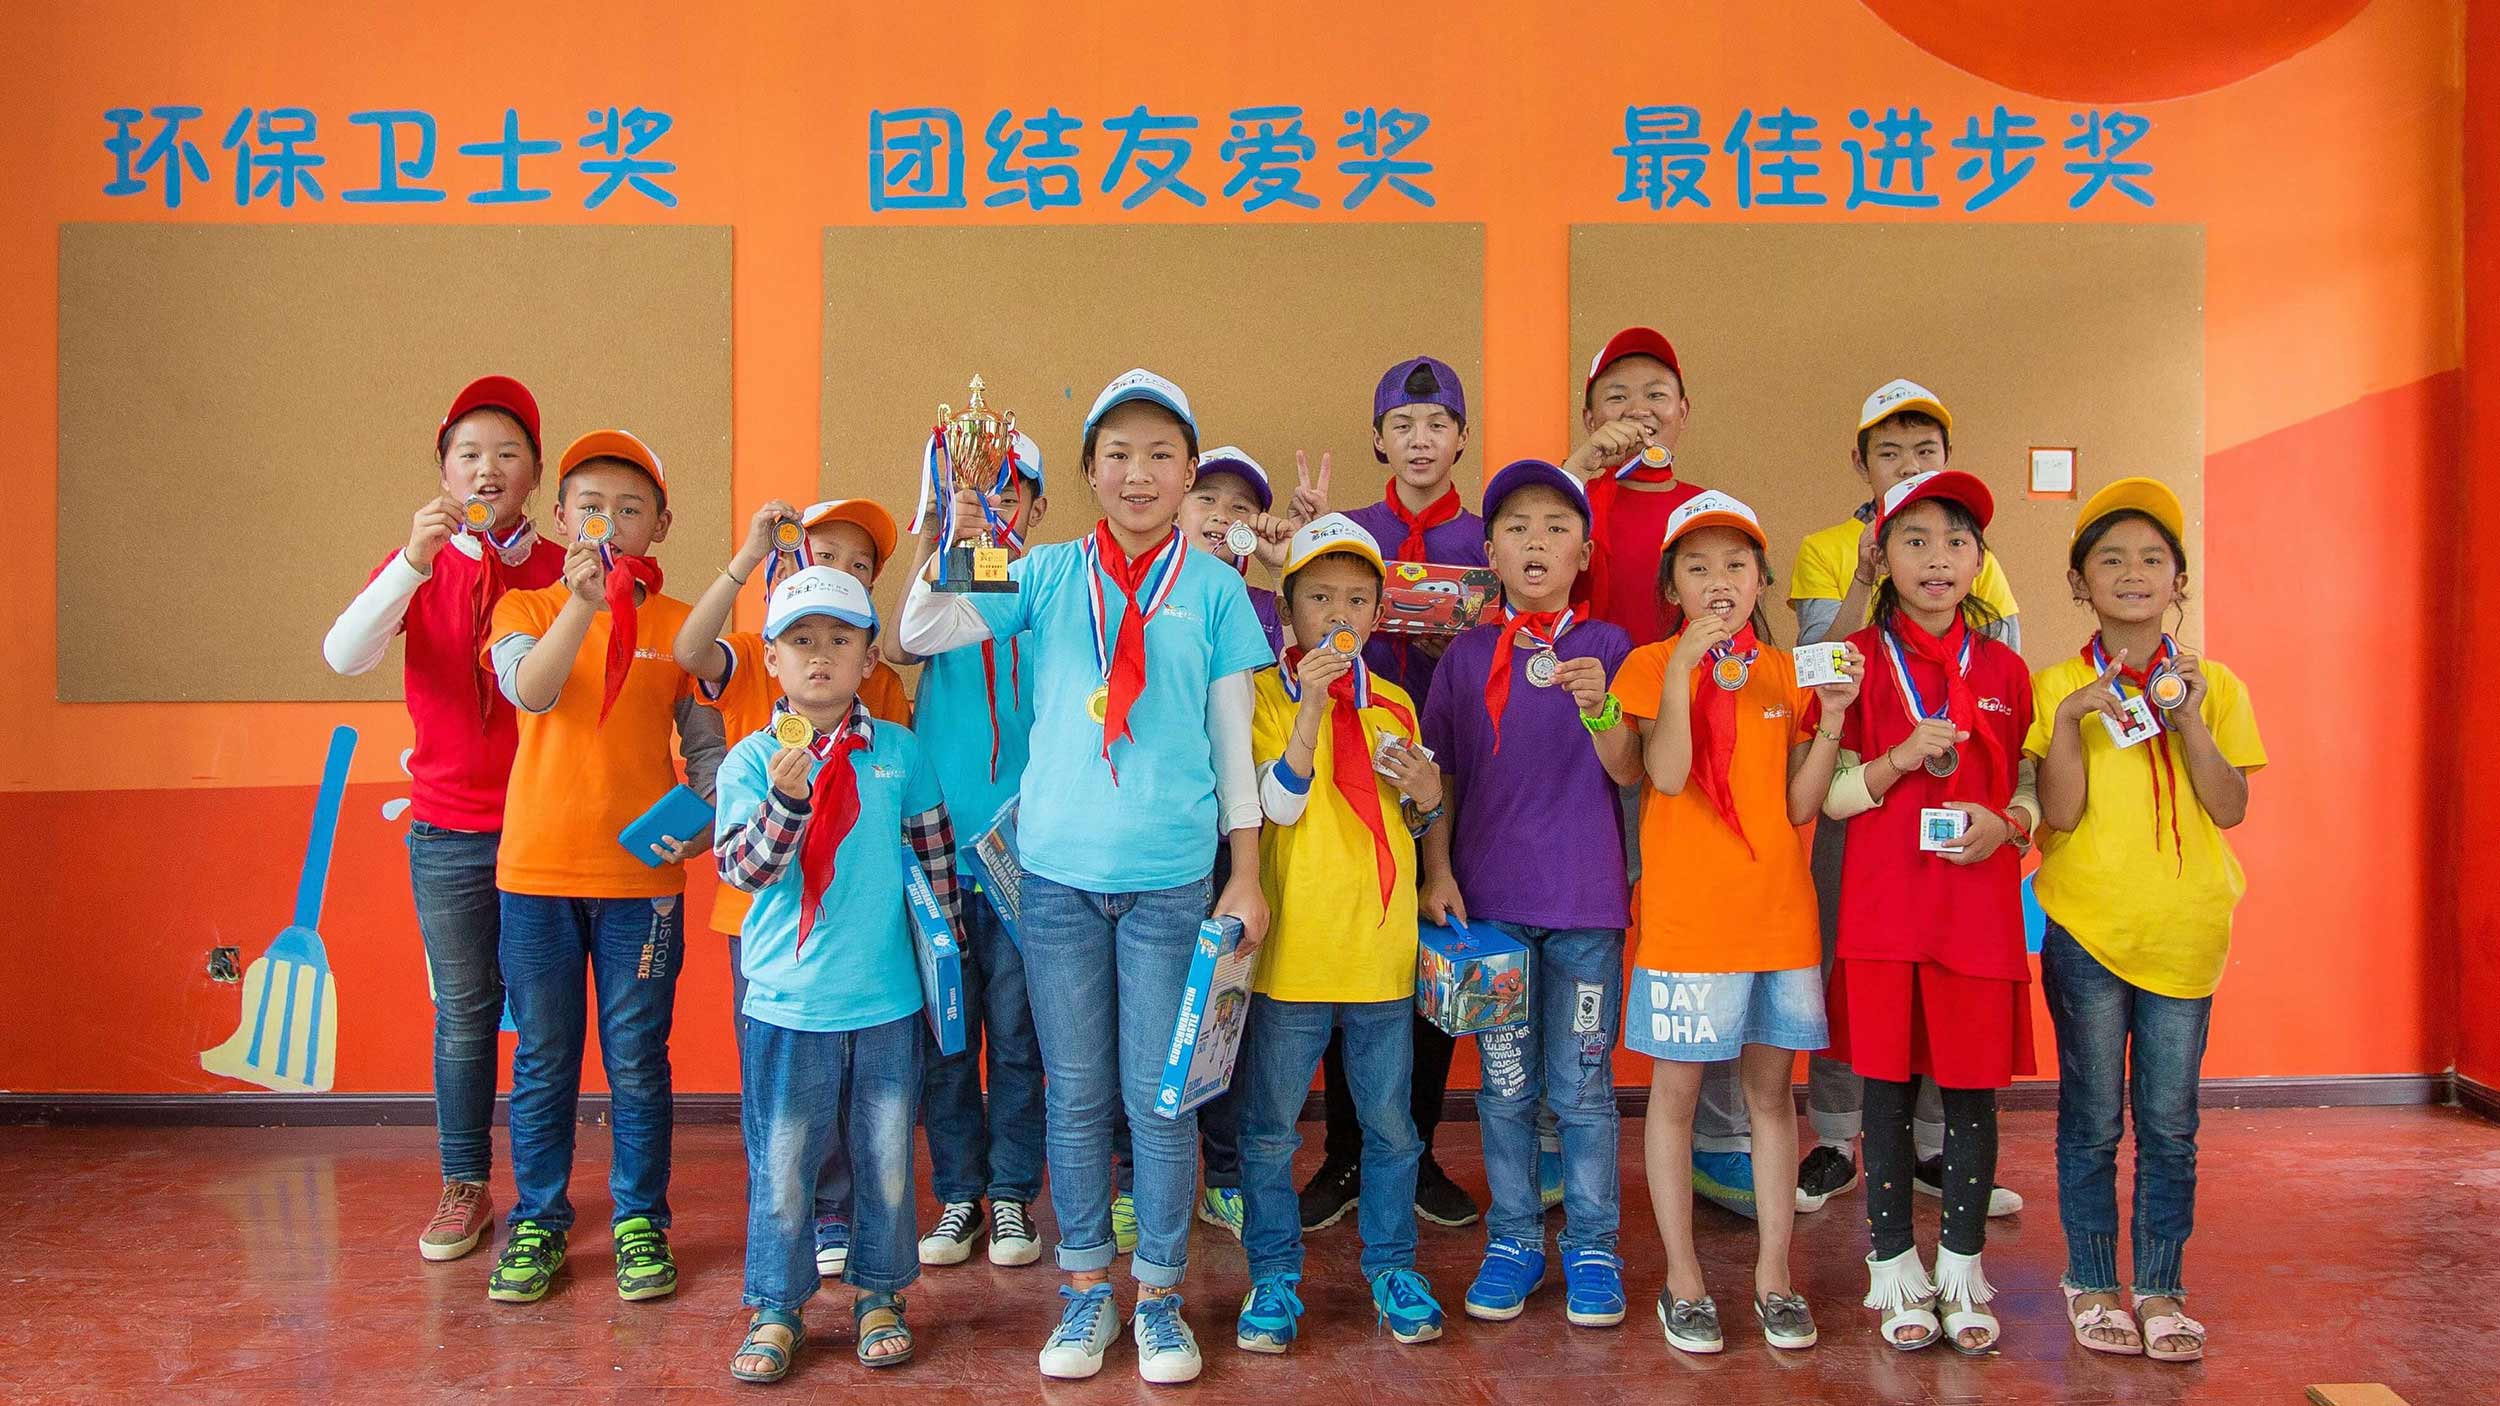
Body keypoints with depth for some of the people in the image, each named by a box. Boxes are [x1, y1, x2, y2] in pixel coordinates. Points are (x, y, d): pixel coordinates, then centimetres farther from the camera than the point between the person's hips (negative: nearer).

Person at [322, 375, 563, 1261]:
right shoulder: (417, 567, 4)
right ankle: (464, 1189, 22)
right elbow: (343, 656, -15)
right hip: (448, 831, 1)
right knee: (463, 1013, 8)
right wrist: (414, 561, -25)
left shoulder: (564, 572, 1)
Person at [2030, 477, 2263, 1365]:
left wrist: (2189, 722, -15)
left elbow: (2230, 809, -5)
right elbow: (2059, 813, -10)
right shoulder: (2059, 687, -1)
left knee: (2169, 1124, 7)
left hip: (2185, 933, 2)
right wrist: (2070, 719, -20)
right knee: (2093, 1120, 7)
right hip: (2087, 928, -1)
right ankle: (2092, 1284, 21)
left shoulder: (2212, 686, 4)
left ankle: (2160, 1289, 21)